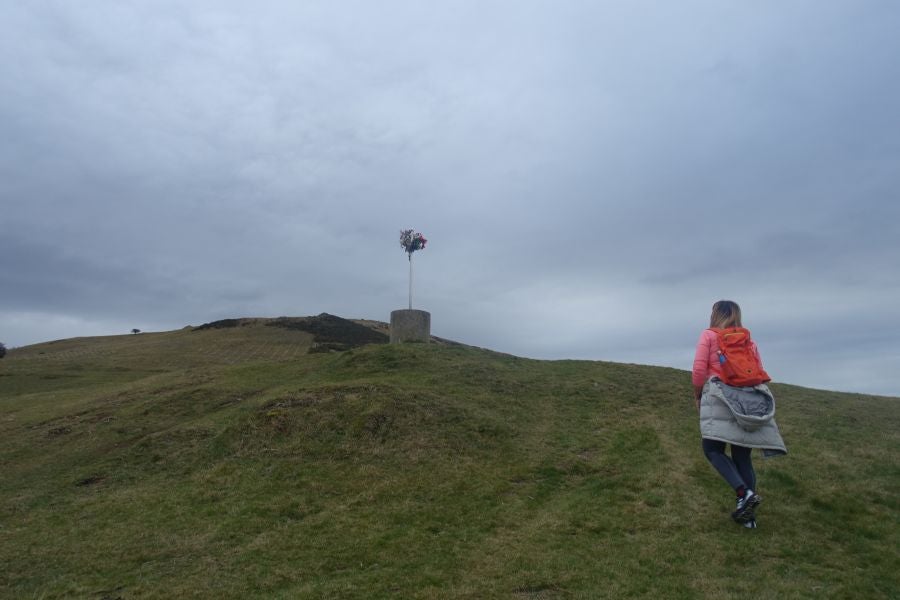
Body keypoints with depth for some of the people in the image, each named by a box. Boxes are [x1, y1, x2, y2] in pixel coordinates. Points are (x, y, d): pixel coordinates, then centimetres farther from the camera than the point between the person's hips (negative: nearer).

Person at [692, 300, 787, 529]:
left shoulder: (708, 335, 4)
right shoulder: (749, 340, 18)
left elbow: (699, 370, -5)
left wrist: (697, 395, 8)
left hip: (720, 396, -5)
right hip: (749, 401, 5)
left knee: (713, 449, 0)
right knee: (743, 455, 9)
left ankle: (744, 492, -19)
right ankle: (747, 514, 10)